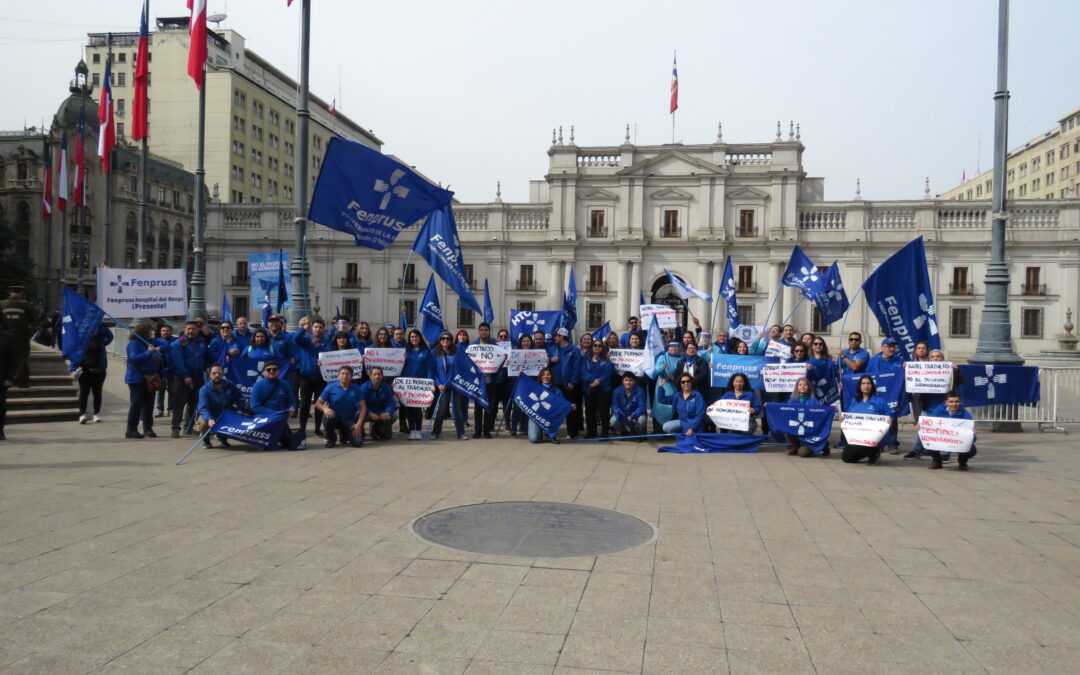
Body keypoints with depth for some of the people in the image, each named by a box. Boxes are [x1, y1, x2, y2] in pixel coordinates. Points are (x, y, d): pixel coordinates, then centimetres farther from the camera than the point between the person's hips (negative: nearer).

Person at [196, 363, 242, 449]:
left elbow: (240, 398, 5)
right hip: (210, 417, -4)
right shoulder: (204, 390, -15)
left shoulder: (230, 386, -2)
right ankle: (205, 439, 4)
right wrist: (209, 419, -46)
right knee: (204, 423, -36)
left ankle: (222, 437, 11)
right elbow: (203, 408, -27)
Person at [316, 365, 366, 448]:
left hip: (350, 419, 1)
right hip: (334, 417, -1)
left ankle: (344, 434, 19)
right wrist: (324, 408, -30)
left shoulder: (357, 389, -2)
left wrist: (359, 423, -15)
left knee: (358, 442, -19)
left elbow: (363, 407, -2)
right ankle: (331, 439, -4)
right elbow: (318, 403, -6)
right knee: (328, 417, -37)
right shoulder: (331, 387, -5)